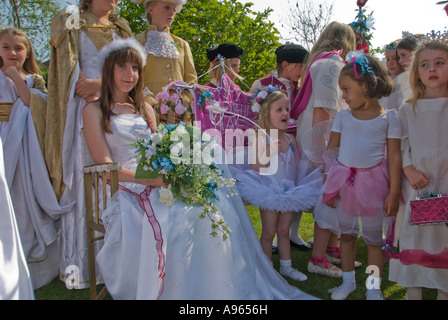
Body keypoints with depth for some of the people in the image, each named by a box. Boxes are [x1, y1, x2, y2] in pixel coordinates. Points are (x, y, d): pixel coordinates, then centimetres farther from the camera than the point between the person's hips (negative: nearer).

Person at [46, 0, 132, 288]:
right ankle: (81, 262, 0)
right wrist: (88, 91, -14)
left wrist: (101, 83, -12)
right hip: (83, 108, -3)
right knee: (82, 176, -6)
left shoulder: (120, 29, 20)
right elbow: (69, 67, 0)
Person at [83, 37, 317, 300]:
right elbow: (105, 163, -5)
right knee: (179, 221, -33)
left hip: (160, 183, 5)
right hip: (128, 189, -4)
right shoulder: (95, 111, 5)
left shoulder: (145, 108, 21)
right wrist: (150, 179, -19)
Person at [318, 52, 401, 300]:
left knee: (374, 238, 9)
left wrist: (393, 192, -7)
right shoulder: (343, 116, 4)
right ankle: (348, 281, 31)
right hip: (344, 182, 3)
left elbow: (394, 156, -4)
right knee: (346, 234, 14)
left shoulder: (389, 117, -3)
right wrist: (328, 184, -1)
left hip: (372, 183, -2)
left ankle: (374, 288, 25)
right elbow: (332, 150, 5)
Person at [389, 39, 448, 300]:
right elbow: (401, 146, 3)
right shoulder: (408, 111, 6)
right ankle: (413, 292, 21)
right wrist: (410, 171, -11)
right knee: (414, 237, 7)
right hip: (417, 185, 1)